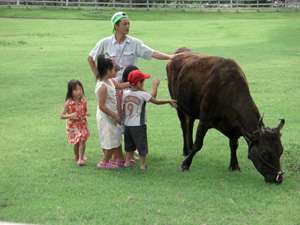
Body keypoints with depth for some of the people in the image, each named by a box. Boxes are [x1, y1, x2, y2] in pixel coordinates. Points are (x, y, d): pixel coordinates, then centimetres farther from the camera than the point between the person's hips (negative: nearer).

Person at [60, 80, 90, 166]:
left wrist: (86, 114, -11)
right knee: (77, 142, 4)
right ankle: (77, 157, 28)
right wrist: (70, 115, -30)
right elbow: (62, 116, -13)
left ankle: (81, 158, 5)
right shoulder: (68, 103, -17)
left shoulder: (83, 101, -8)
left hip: (83, 124, 2)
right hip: (73, 126, -2)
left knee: (83, 140, -6)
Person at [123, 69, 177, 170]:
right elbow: (156, 101, -11)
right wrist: (169, 101, 0)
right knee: (142, 145, 7)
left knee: (129, 146, 21)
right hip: (138, 125, -5)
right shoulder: (143, 94, -15)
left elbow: (122, 109, 6)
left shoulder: (125, 94, 0)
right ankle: (143, 165, 12)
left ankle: (127, 161, 27)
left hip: (127, 124, 5)